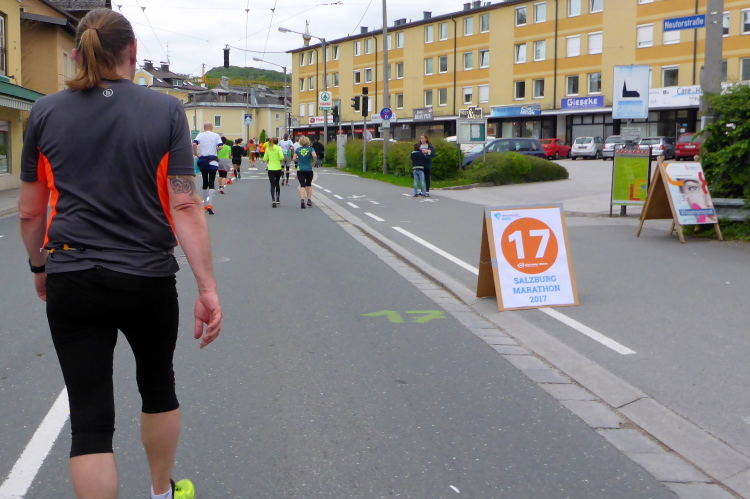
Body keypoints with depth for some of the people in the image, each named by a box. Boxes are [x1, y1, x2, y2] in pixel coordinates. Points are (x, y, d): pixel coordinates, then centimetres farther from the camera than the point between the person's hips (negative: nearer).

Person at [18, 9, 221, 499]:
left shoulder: (45, 112, 1)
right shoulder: (166, 110, -5)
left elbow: (30, 210, 5)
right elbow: (185, 206, -13)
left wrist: (39, 265, 22)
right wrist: (208, 288, -13)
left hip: (70, 285, 0)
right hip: (148, 281, 0)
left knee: (90, 420, 3)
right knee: (158, 385, 24)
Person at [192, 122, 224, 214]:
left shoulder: (200, 135, 4)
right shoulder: (216, 135, 3)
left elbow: (194, 144, -12)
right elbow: (220, 146, -10)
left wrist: (195, 153, 1)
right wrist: (215, 151, 9)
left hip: (202, 160, 2)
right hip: (213, 160, -2)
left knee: (205, 182, 13)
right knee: (211, 183, -6)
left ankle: (205, 205, 21)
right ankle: (210, 205, -20)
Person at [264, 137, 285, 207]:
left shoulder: (268, 149, 3)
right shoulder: (278, 148, -4)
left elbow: (265, 159, 5)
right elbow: (282, 157, -16)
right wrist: (280, 160, 4)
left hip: (270, 169, 0)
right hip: (278, 168, 0)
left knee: (272, 185, 0)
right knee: (277, 184, 19)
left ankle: (273, 200, -16)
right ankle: (278, 199, 22)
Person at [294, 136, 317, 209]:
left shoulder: (298, 149, 3)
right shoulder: (310, 149, -2)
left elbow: (294, 159, 0)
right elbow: (314, 156, -18)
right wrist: (313, 162, -2)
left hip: (300, 169, 0)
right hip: (309, 169, 0)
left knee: (302, 185, -3)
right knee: (309, 184, 18)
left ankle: (302, 200, -22)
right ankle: (309, 200, 16)